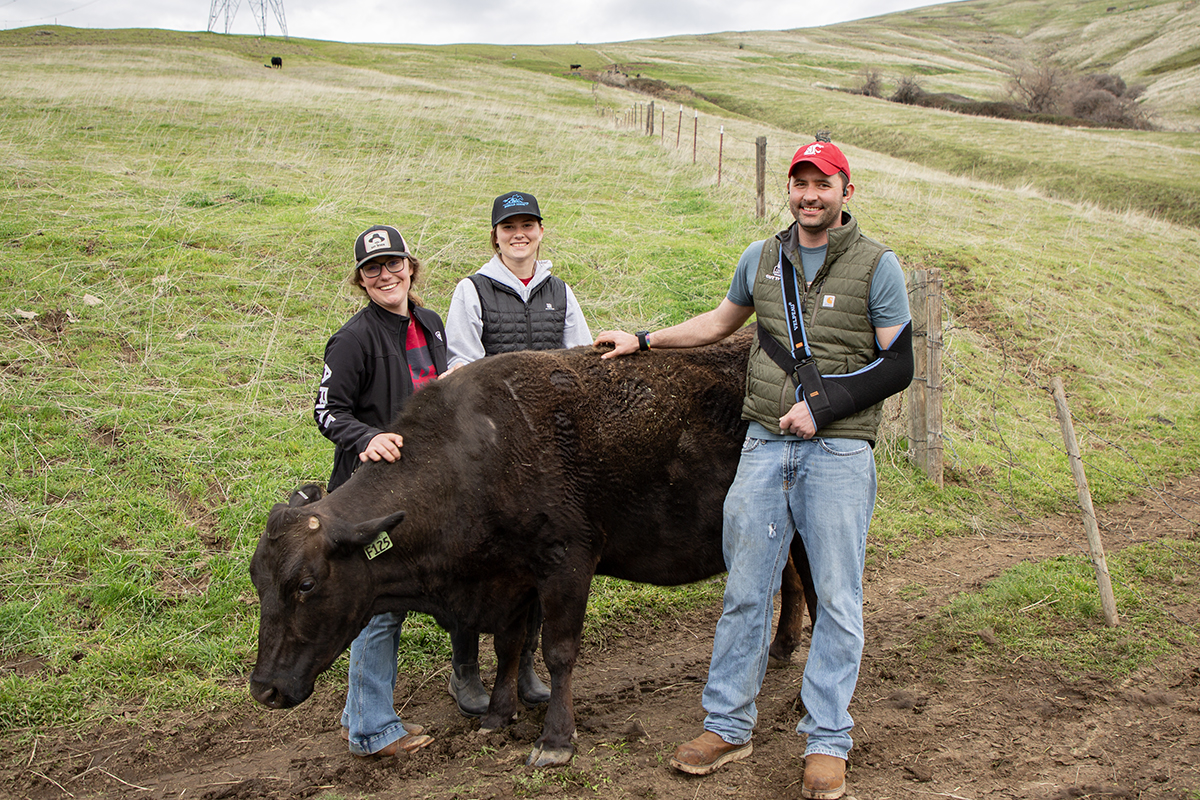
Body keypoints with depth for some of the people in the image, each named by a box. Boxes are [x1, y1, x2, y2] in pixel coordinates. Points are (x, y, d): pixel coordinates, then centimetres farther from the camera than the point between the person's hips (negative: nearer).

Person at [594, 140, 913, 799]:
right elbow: (721, 321, 27)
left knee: (836, 598, 1)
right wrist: (643, 340, 27)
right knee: (745, 590, 6)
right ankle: (728, 726, 18)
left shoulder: (876, 266, -2)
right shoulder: (762, 259, 11)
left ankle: (827, 742, 13)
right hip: (764, 444, 4)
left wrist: (822, 407, -13)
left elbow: (898, 366, -3)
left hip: (839, 450, -3)